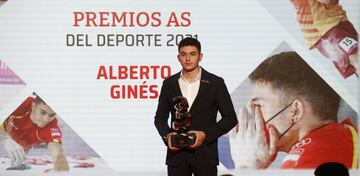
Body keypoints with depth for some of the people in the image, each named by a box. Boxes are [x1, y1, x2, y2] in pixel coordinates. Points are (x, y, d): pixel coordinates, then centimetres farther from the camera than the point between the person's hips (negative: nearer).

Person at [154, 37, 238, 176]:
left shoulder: (215, 83, 1)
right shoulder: (169, 84, 8)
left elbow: (230, 118, 1)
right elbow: (160, 117, 15)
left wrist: (205, 135, -11)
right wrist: (167, 135, -6)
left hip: (205, 153, -2)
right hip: (177, 153, 2)